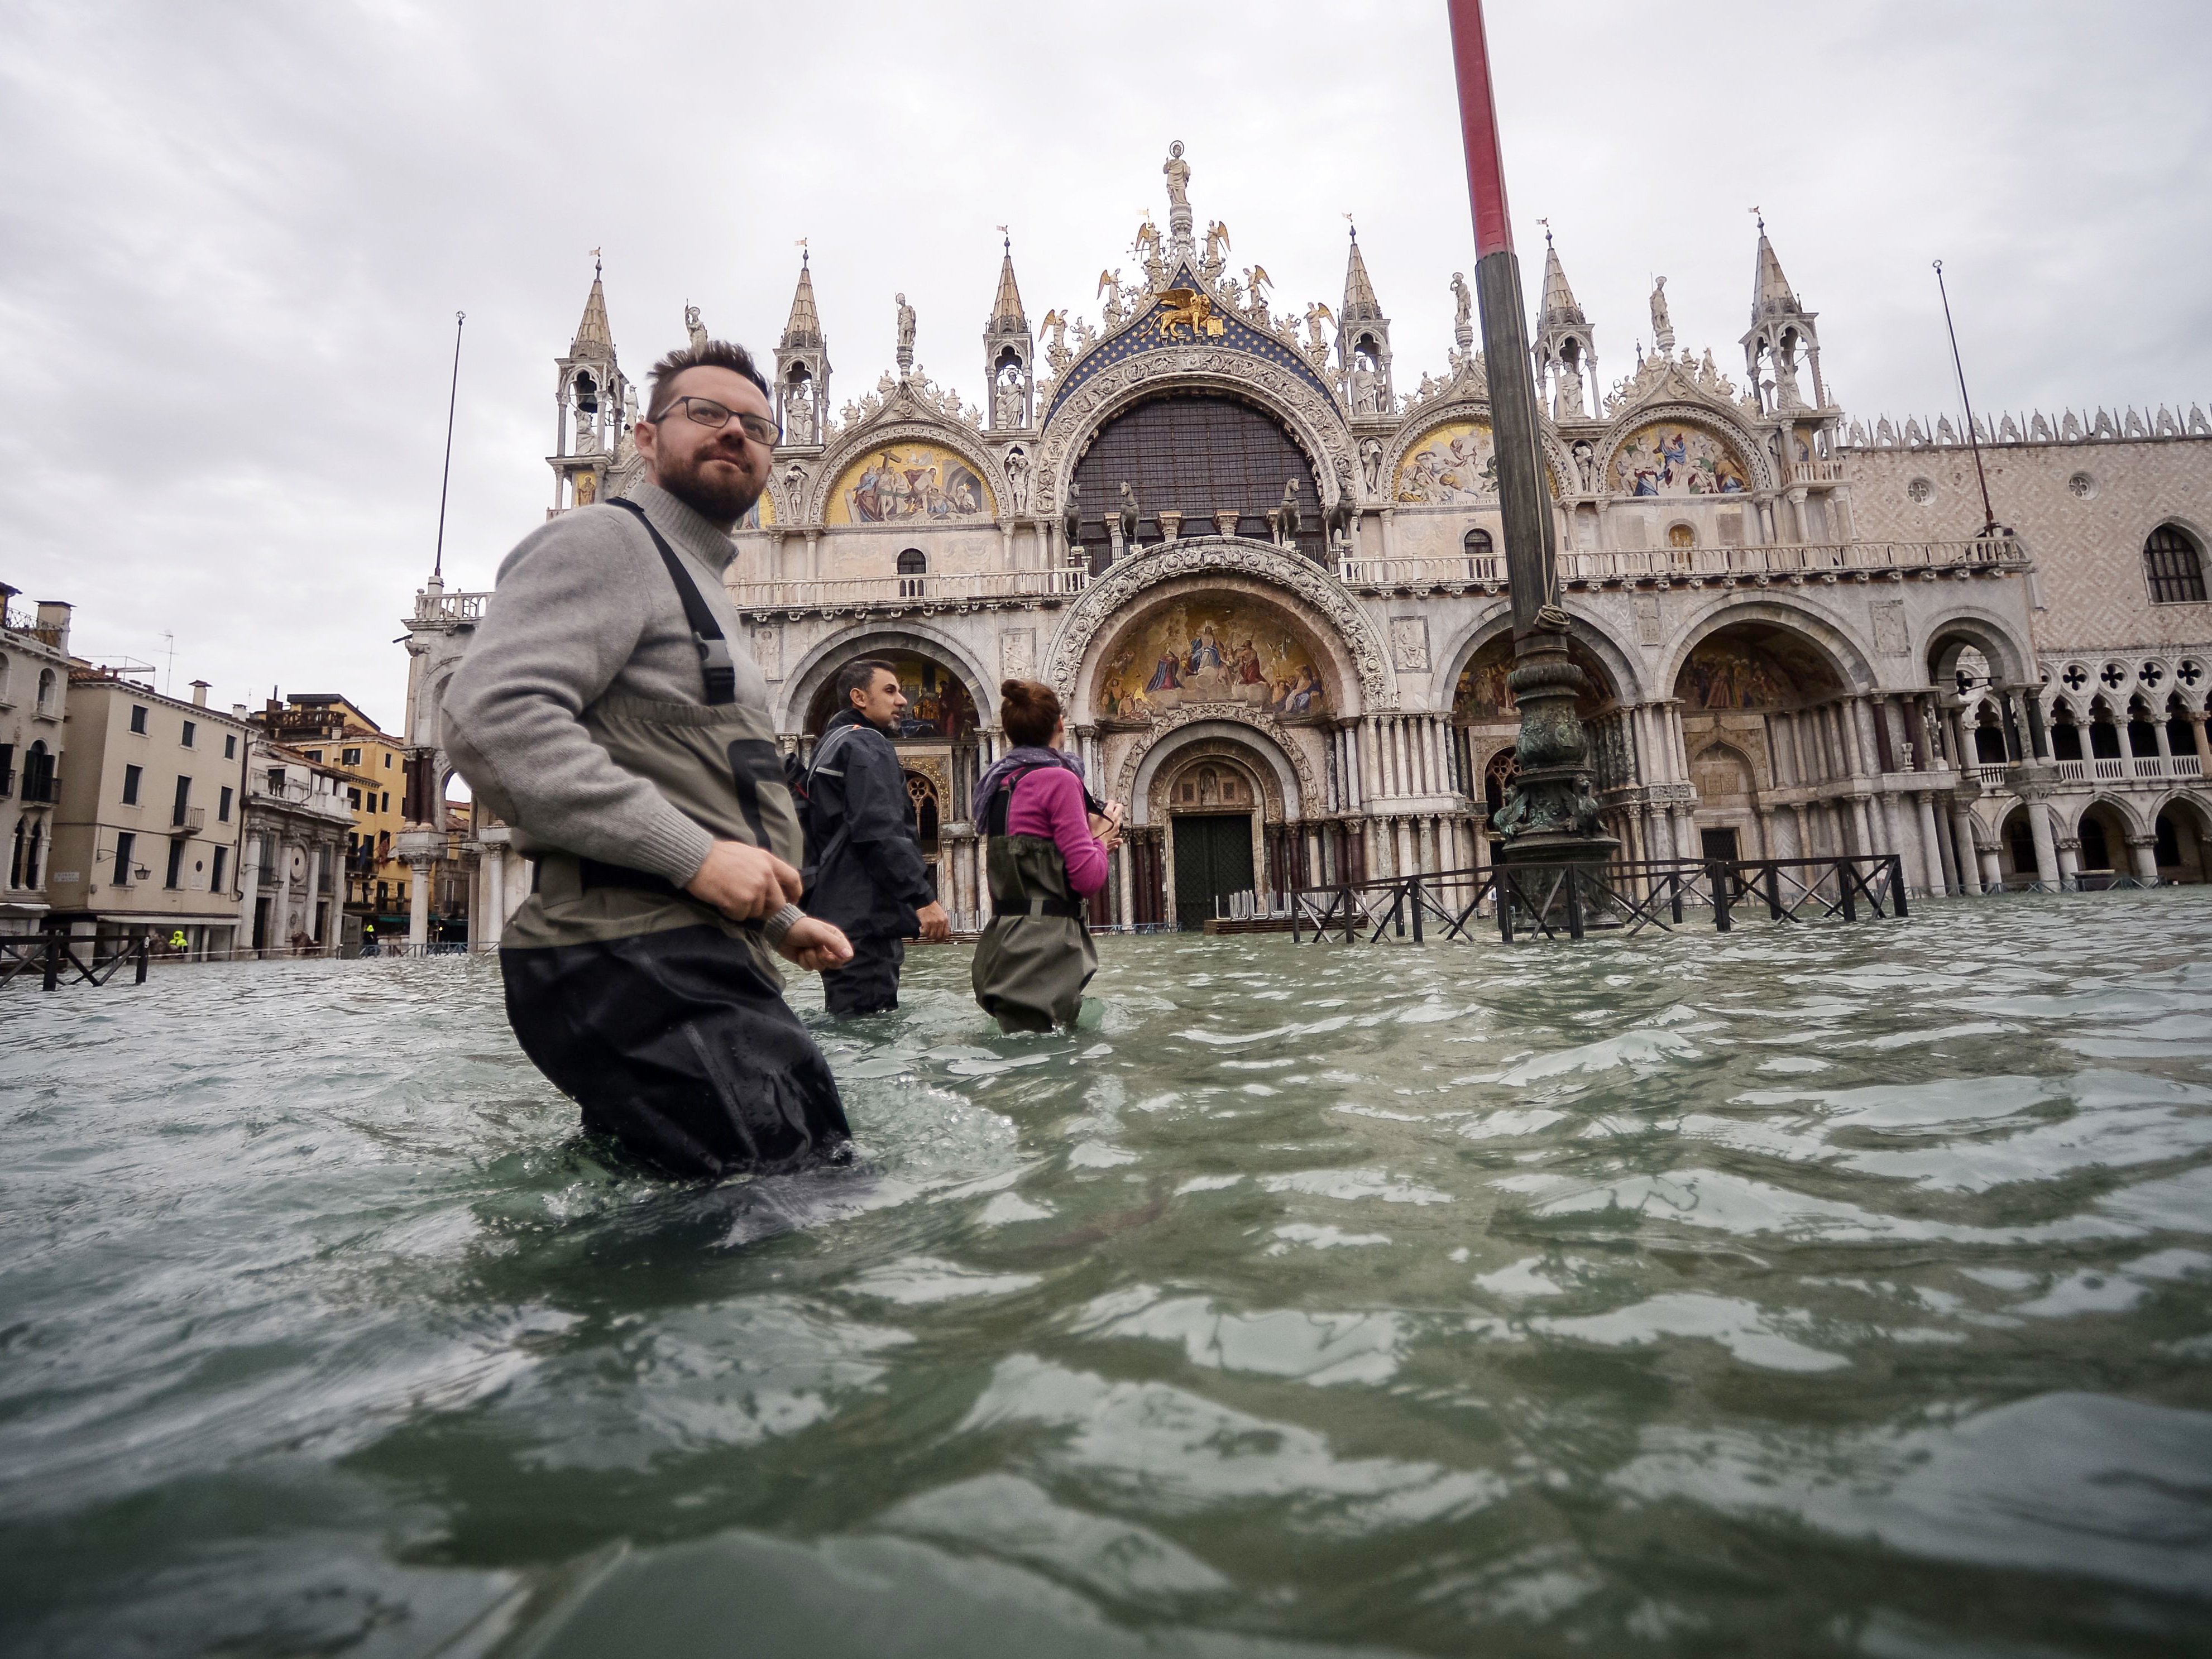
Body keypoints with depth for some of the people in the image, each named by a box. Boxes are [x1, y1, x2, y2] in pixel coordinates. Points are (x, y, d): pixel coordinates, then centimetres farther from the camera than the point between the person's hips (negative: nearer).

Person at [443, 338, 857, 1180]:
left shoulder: (698, 585, 30)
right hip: (639, 962, -10)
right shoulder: (605, 540, 0)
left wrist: (780, 919, 26)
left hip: (693, 962, 10)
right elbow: (492, 717, -18)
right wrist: (693, 854, -21)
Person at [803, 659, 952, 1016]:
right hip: (865, 918, -11)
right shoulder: (866, 745, -8)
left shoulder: (830, 745, 25)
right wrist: (924, 899, -22)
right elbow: (880, 832, -21)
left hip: (836, 913, 11)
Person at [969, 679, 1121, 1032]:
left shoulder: (1001, 783, 15)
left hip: (1006, 944, 9)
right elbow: (1088, 878, -13)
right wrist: (1101, 835, 6)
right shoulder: (1059, 778, -10)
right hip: (1043, 952, -9)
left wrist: (1092, 842, 22)